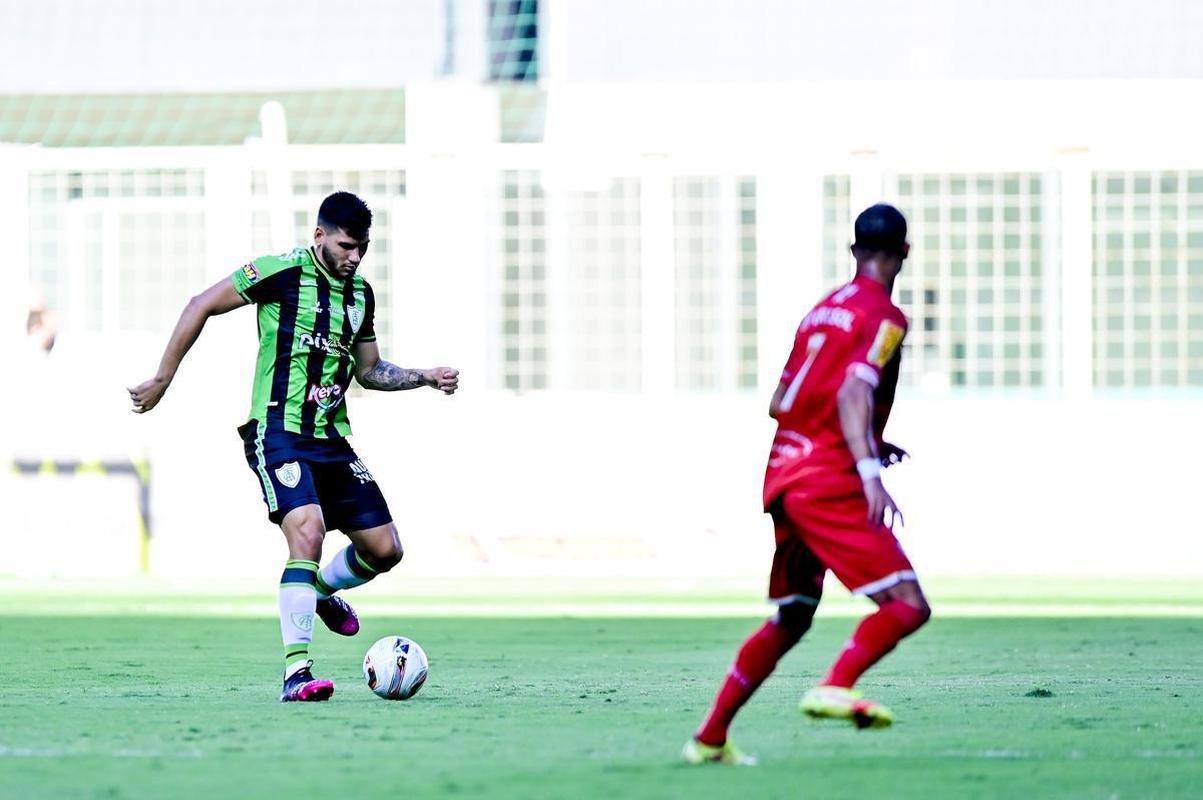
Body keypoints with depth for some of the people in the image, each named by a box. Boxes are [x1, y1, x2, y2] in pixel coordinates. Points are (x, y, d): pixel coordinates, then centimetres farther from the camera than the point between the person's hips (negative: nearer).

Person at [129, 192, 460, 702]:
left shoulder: (360, 294, 12)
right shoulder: (283, 274, -9)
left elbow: (369, 371, 25)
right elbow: (201, 306, -5)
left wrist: (425, 378, 10)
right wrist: (162, 379, -5)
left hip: (332, 439, 7)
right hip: (279, 434, -7)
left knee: (384, 549, 4)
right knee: (308, 530, -27)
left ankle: (320, 590, 39)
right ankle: (296, 673, -27)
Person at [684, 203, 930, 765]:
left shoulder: (823, 309, 19)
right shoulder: (884, 317, -4)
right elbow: (852, 393, -19)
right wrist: (869, 469, -28)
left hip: (783, 475, 8)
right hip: (829, 482, -8)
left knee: (789, 620, 19)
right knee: (908, 605, -12)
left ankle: (710, 738, 19)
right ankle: (834, 688, -33)